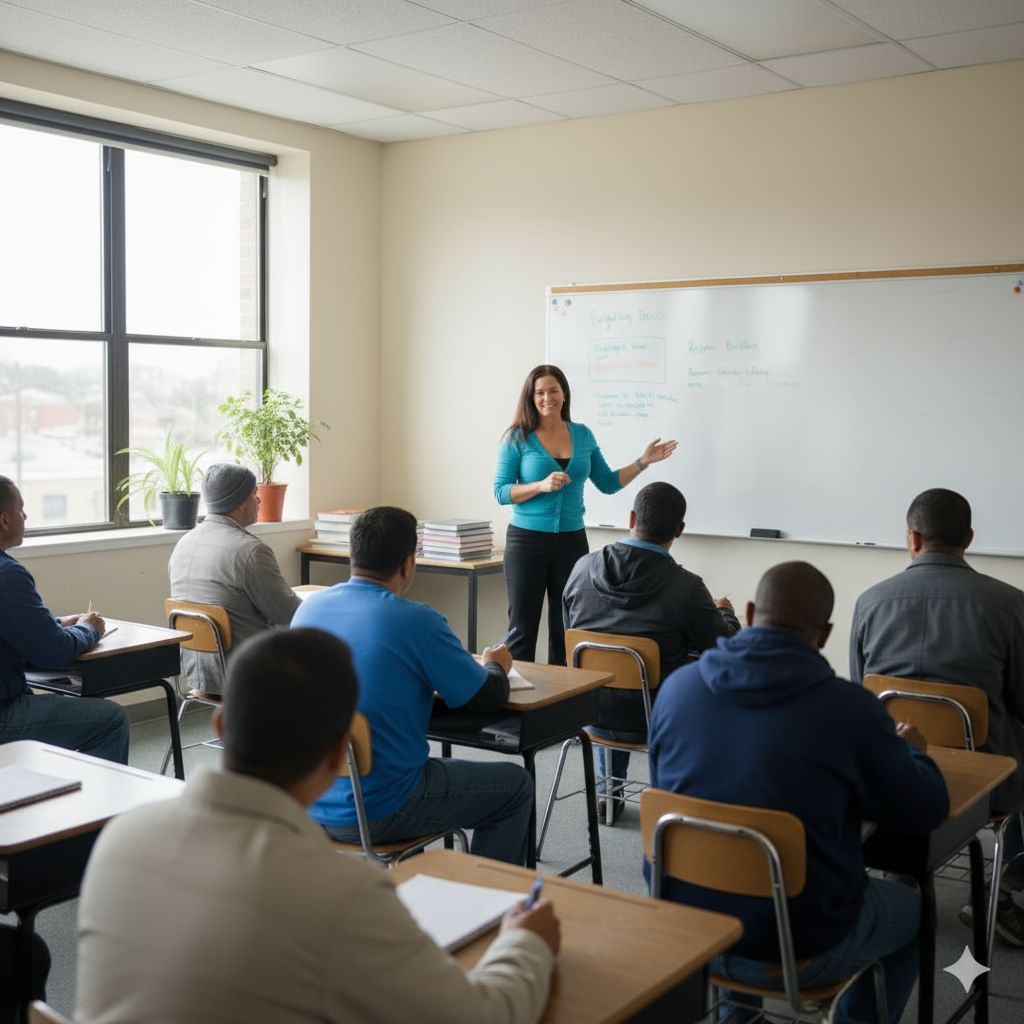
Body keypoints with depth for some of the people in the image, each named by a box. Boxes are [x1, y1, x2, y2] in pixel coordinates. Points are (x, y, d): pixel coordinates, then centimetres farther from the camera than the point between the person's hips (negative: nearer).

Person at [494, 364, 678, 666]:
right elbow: (500, 492, -6)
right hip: (527, 539, -3)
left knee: (566, 632, 6)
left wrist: (643, 462, 5)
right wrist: (542, 485, -19)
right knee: (522, 629, -1)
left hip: (572, 540, 3)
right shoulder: (518, 437, -3)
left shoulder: (583, 435, 9)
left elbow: (607, 483, 15)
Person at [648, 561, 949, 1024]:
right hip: (797, 954, -3)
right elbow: (924, 812, -5)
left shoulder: (676, 686, -6)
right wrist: (913, 752, 18)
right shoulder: (852, 708, -17)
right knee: (912, 908, 25)